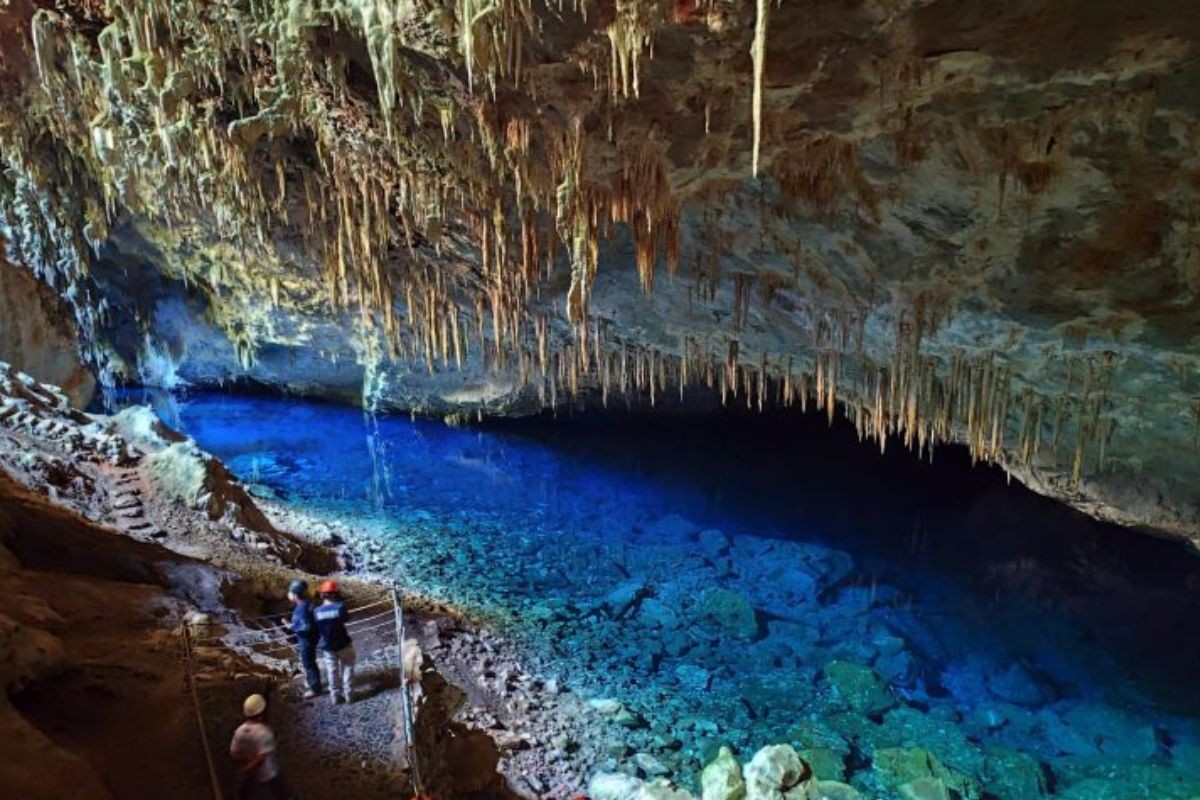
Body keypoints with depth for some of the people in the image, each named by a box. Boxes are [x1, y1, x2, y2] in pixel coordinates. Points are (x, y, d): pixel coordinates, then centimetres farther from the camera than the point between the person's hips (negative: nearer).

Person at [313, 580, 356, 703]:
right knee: (347, 668, 17)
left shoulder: (317, 611, -11)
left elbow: (316, 630, 0)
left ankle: (336, 695, 25)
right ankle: (347, 693, 19)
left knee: (332, 671, 17)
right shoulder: (340, 606, -20)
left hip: (327, 646, 3)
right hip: (343, 644, -2)